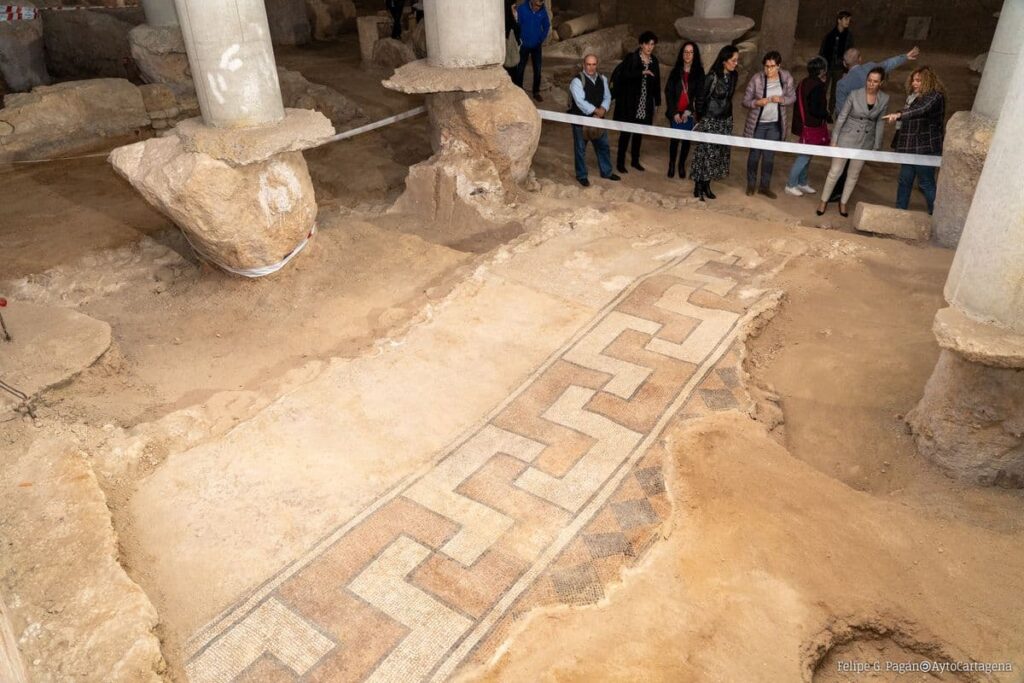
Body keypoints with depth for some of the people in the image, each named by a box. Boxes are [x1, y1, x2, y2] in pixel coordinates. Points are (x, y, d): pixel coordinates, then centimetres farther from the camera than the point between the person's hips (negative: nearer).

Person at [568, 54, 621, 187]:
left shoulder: (602, 79, 6)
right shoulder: (577, 81, -15)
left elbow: (607, 97, 5)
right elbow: (580, 101, -24)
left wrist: (603, 110, -15)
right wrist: (596, 110, -23)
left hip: (598, 119, 6)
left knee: (603, 146, 15)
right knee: (580, 149, 5)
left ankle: (606, 172, 32)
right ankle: (581, 176, 20)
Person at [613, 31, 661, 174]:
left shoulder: (654, 61, 9)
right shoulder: (631, 58, -6)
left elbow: (656, 82, 12)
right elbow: (624, 75, -18)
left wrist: (657, 101, 10)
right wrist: (642, 72, -28)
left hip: (646, 104, 5)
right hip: (629, 102, -5)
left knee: (639, 132, 11)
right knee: (626, 132, -2)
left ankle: (635, 160, 23)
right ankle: (620, 162, 5)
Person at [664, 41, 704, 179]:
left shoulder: (699, 72, 1)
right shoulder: (675, 71, 4)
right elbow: (668, 92, 1)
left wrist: (688, 111, -13)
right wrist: (674, 112, -8)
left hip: (690, 114, 0)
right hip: (676, 113, 0)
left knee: (686, 140, 5)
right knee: (675, 139, 0)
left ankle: (682, 165, 19)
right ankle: (671, 164, 15)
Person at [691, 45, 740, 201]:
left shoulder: (733, 76, 2)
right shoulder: (712, 77, -16)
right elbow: (701, 99, -8)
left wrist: (728, 116, 13)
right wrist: (700, 120, 0)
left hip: (726, 121, 6)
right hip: (710, 121, -6)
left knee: (719, 153, 8)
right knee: (705, 153, -3)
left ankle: (707, 185, 18)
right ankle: (698, 188, 4)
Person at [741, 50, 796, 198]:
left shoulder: (786, 78, -8)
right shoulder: (756, 79, -16)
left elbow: (792, 97, 2)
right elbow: (745, 100, -10)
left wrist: (781, 99, -19)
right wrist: (757, 102, -30)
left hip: (775, 124, 2)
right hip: (757, 123, -2)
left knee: (769, 156, 10)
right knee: (755, 154, 9)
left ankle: (765, 186, 23)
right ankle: (751, 184, 27)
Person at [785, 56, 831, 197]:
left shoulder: (805, 82, 6)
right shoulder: (817, 86, -21)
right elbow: (816, 110, -22)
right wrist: (828, 117, -6)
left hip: (805, 124, 9)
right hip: (812, 126, -9)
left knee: (806, 155, 18)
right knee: (805, 156, 0)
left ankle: (802, 183, 29)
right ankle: (791, 185, 8)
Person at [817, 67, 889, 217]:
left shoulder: (884, 99, -6)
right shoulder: (855, 95, -14)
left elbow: (880, 123, 1)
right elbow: (842, 117, -8)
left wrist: (876, 146, 3)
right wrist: (834, 139, -7)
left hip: (866, 142, 3)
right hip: (847, 138, -2)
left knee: (854, 175, 13)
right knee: (835, 171, 2)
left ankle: (843, 203, 28)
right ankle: (824, 201, 18)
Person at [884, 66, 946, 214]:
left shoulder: (935, 96, -13)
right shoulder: (914, 96, 12)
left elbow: (921, 110, -34)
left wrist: (899, 115, -47)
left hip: (925, 148, -8)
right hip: (910, 147, 8)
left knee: (926, 183, -3)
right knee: (905, 180, 12)